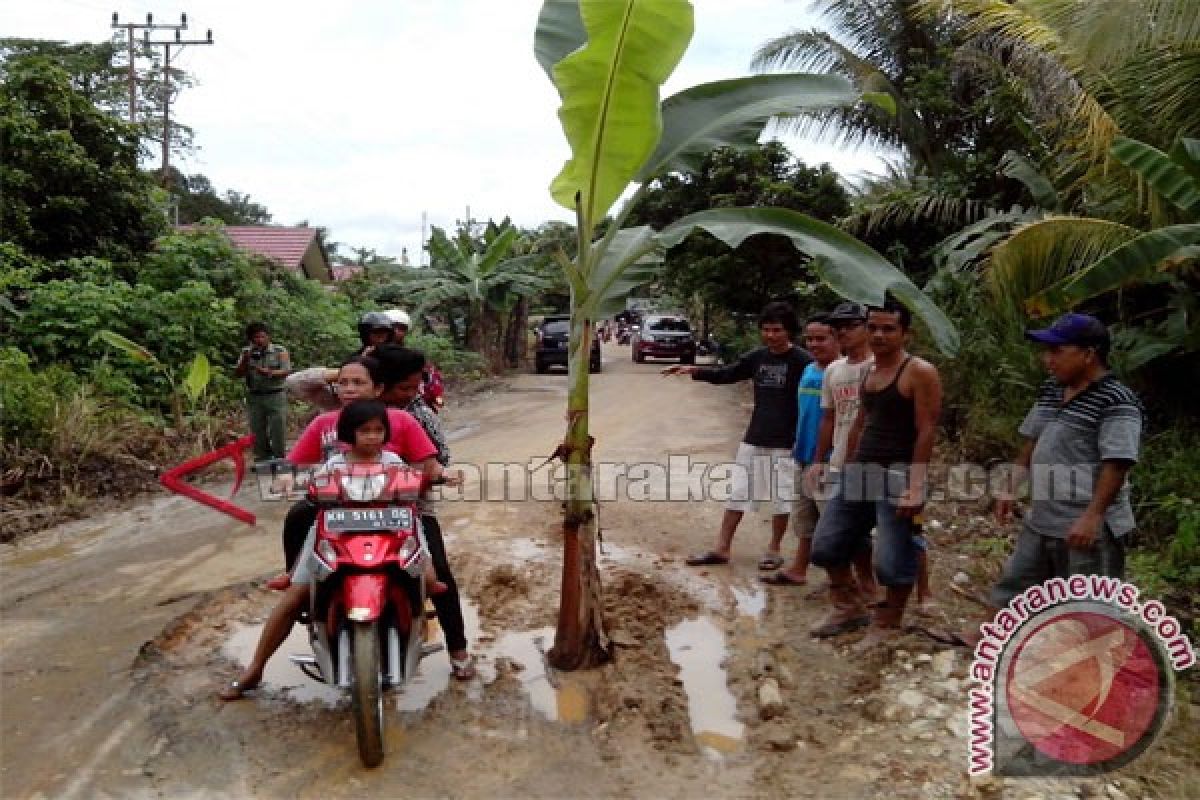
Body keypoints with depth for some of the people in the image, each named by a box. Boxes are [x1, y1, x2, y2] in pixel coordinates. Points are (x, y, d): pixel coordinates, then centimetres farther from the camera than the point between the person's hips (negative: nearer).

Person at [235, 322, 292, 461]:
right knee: (258, 435, 6)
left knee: (278, 434, -6)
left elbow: (286, 371, -10)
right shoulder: (246, 352, 10)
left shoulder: (280, 351, 1)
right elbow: (238, 374, 4)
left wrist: (270, 373, -27)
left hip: (276, 396, -3)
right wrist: (246, 360, -13)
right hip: (254, 398, 3)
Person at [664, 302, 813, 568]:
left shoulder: (802, 361, -11)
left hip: (785, 443, -5)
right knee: (737, 493, 9)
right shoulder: (757, 357, 6)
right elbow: (726, 374, 16)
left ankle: (774, 550, 23)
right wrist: (693, 371, 3)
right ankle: (721, 549, 17)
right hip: (753, 439, 6)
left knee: (781, 498, 7)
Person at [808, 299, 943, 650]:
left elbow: (926, 432, -15)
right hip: (860, 470, 8)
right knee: (826, 545, 12)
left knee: (892, 561, -4)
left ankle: (886, 625, 19)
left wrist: (916, 485, -21)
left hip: (898, 474, -8)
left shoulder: (920, 372, -10)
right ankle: (850, 609, 31)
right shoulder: (869, 371, 14)